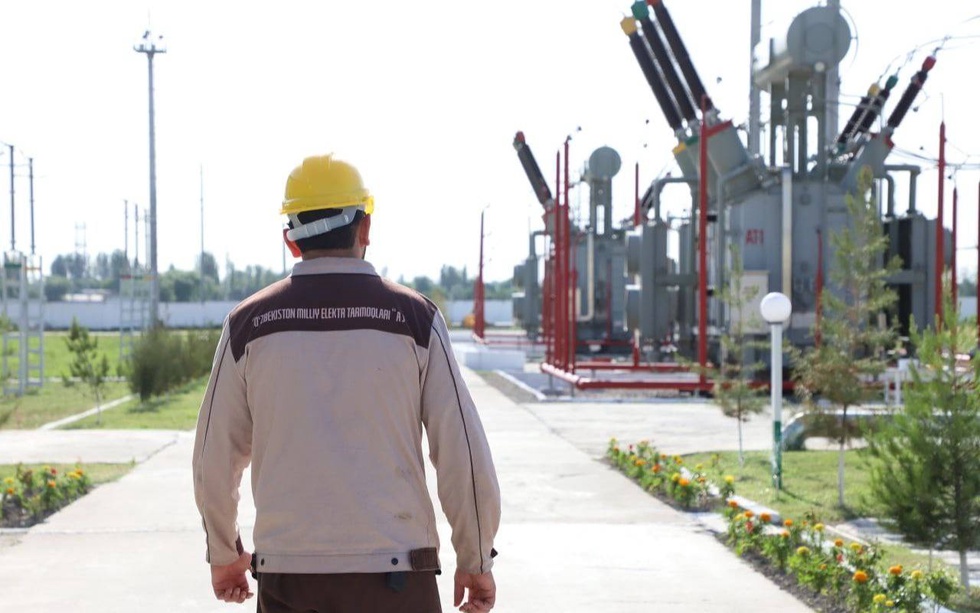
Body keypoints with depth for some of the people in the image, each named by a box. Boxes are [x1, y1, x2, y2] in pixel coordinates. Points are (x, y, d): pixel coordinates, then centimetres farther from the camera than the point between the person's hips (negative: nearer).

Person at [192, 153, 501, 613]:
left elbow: (215, 458, 8)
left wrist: (224, 553, 23)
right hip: (394, 572, -2)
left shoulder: (248, 323, 3)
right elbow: (463, 453, -2)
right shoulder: (414, 316, -1)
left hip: (286, 575, 2)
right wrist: (476, 562, 10)